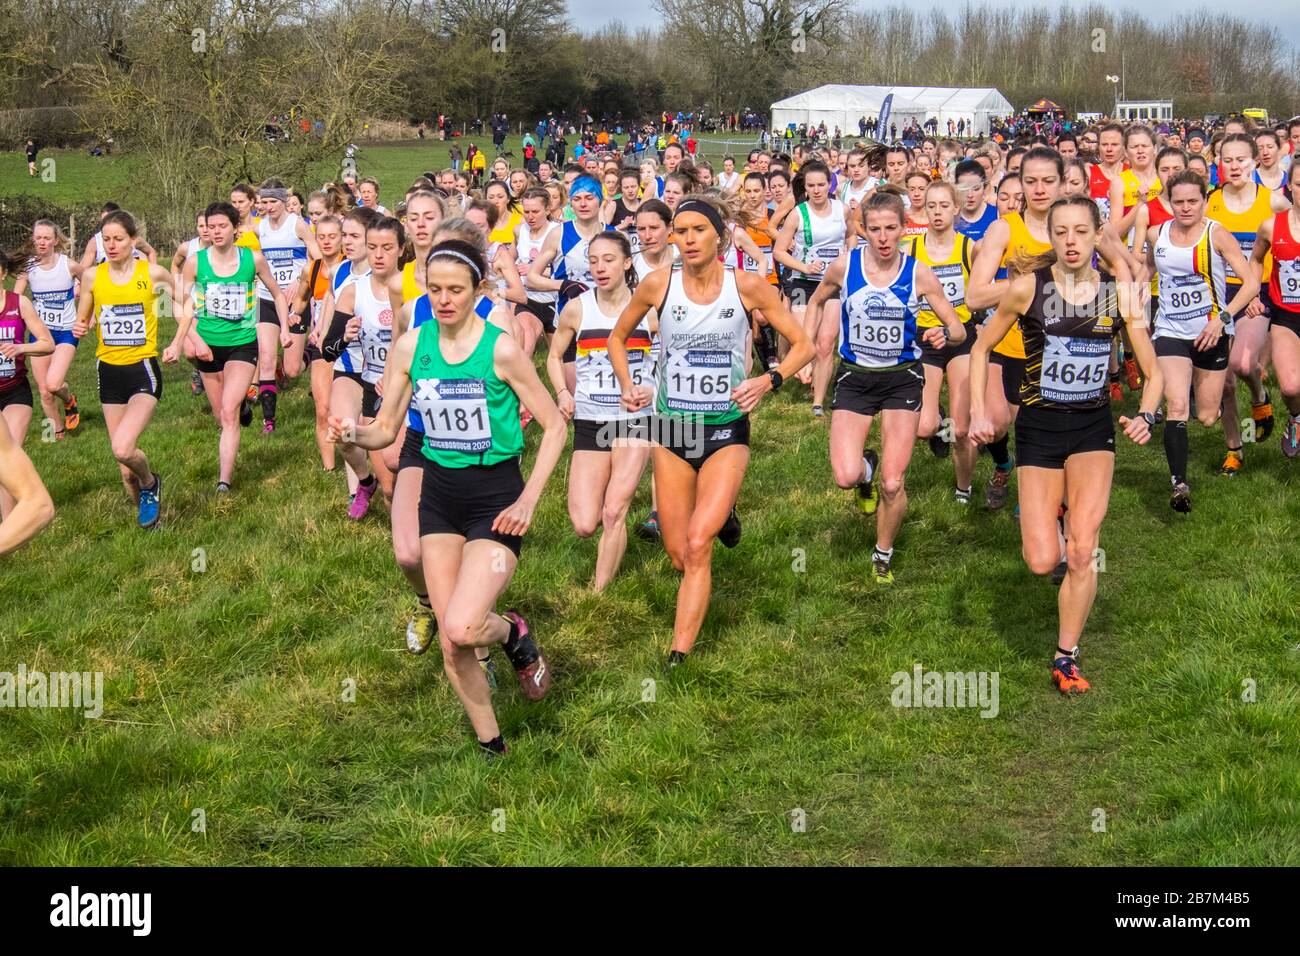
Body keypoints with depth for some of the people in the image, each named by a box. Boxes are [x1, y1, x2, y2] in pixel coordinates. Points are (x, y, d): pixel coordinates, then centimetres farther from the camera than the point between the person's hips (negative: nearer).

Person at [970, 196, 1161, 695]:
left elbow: (1152, 372, 2)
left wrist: (1145, 416, -17)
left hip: (1093, 427, 1)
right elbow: (982, 347, 4)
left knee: (1081, 554, -11)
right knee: (1043, 562, -6)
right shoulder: (1028, 286, -9)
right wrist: (978, 411, -7)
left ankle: (1066, 658, 8)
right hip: (1039, 427, -1)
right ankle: (1045, 515, 31)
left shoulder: (1119, 292, -5)